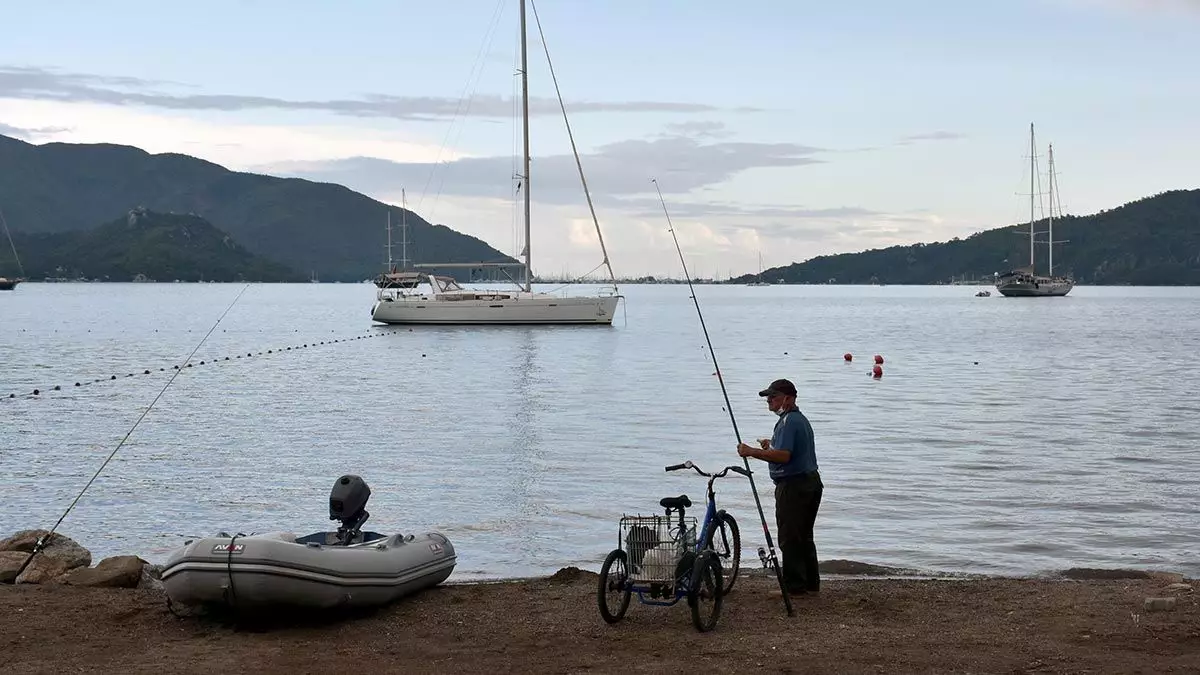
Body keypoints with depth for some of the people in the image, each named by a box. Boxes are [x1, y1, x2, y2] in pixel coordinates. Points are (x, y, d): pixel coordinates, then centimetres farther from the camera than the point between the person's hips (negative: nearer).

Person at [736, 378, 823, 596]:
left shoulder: (788, 421, -17)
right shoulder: (801, 419, 16)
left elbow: (783, 456, -27)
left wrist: (752, 452, -22)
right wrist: (772, 445, 20)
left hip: (793, 486, -10)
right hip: (811, 482, 10)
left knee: (789, 539, -3)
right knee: (804, 537, 17)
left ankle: (794, 586, 0)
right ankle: (811, 583, 23)